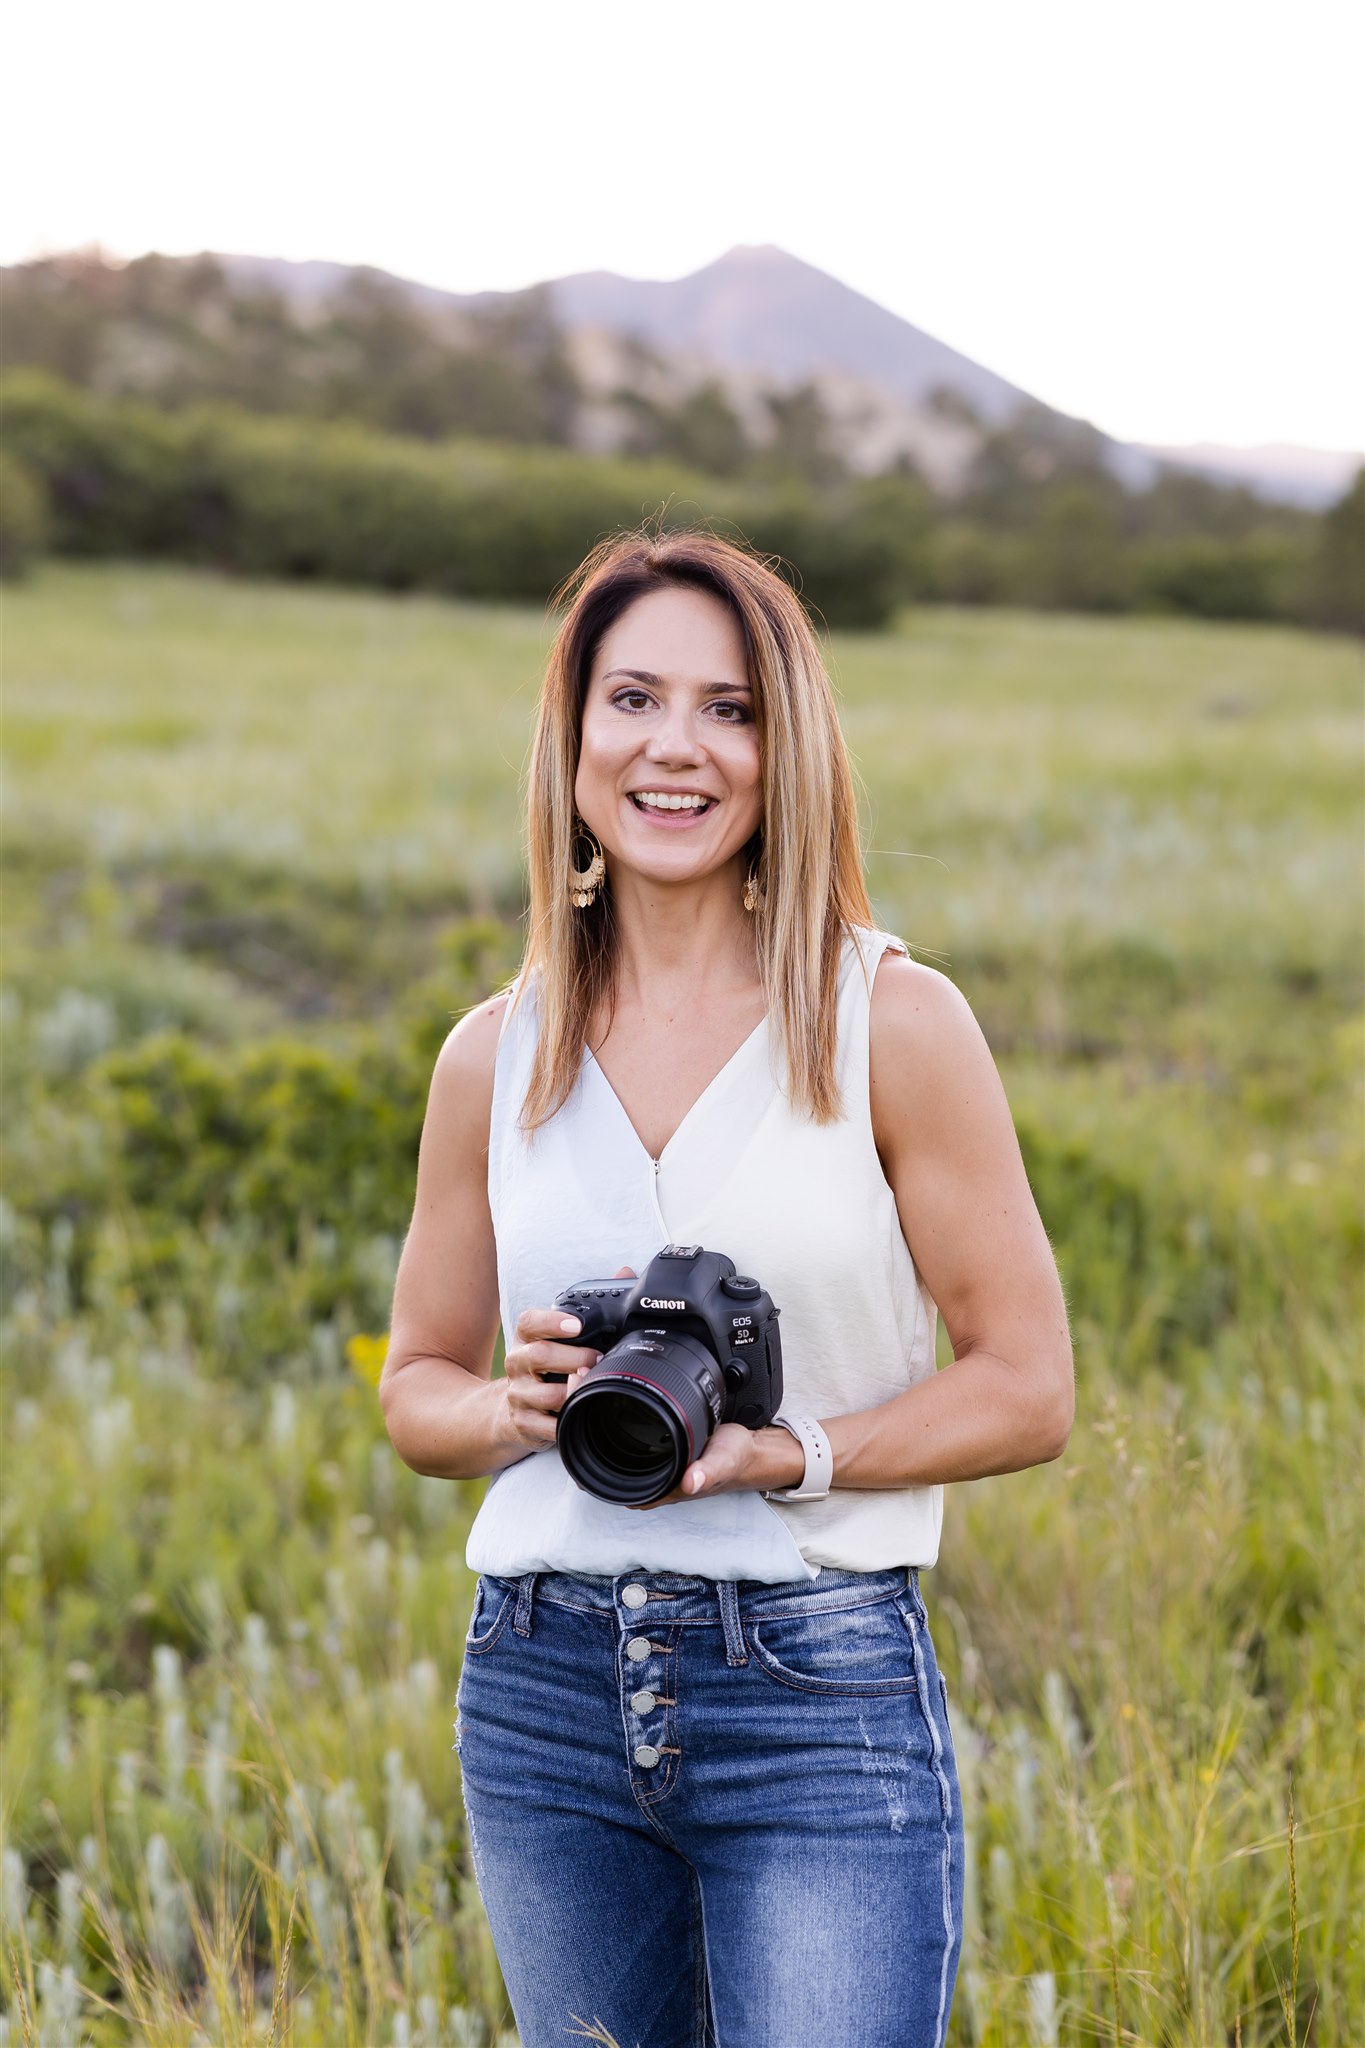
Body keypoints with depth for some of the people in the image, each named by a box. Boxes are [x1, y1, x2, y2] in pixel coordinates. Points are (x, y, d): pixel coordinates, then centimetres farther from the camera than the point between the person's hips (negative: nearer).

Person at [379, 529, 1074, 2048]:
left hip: (821, 1692, -3)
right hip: (543, 1691, 4)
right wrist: (520, 1409, -7)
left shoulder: (892, 1024, -3)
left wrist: (780, 1451, -16)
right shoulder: (496, 1055, 6)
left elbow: (1028, 1388, -2)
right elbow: (416, 1384, 15)